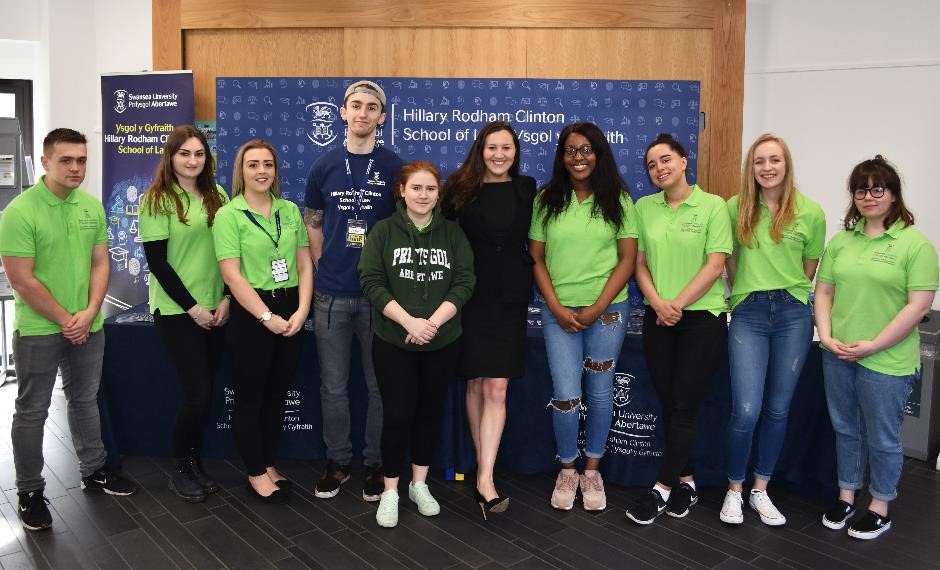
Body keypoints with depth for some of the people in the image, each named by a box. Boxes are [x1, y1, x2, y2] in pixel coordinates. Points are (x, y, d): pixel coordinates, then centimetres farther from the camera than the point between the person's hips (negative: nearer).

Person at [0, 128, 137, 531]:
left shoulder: (92, 207, 2)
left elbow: (100, 264, 5)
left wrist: (89, 313, -7)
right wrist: (65, 320, -12)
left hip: (88, 326, 5)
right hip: (38, 329, -5)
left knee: (85, 401, 18)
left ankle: (94, 471, 33)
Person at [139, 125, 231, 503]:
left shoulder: (217, 197, 7)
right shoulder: (157, 200, -6)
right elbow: (157, 262, -9)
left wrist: (226, 300, -3)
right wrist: (191, 307, -12)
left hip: (215, 309, 4)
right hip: (176, 310, -4)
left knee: (204, 391, 8)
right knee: (197, 392, -5)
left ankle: (195, 462, 24)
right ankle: (181, 470, 14)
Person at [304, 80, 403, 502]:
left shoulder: (394, 167, -1)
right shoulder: (324, 166, 6)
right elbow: (313, 226, 12)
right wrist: (319, 276, 6)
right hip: (331, 293, 2)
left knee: (380, 385, 8)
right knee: (333, 385, 10)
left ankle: (375, 464, 23)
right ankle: (337, 462, 26)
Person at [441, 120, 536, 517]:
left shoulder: (526, 189, 4)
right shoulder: (461, 188, 0)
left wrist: (528, 280, 4)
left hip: (510, 300, 0)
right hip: (471, 298, 0)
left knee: (496, 389, -4)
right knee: (475, 385, 8)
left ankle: (485, 480, -2)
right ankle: (484, 466, 23)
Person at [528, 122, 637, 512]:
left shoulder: (617, 200, 2)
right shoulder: (547, 200, 4)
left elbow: (627, 261, -1)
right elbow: (536, 260, 3)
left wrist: (596, 308, -9)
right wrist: (556, 308, -8)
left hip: (607, 310, 0)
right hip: (559, 311, 0)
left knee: (600, 392, 9)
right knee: (565, 396, -3)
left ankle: (592, 470, 27)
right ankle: (567, 470, 21)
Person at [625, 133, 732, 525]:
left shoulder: (713, 206, -3)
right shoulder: (643, 207, 6)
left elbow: (715, 266, -9)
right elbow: (639, 263, 5)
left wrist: (678, 304, -14)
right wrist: (658, 304, -10)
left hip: (703, 317, -4)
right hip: (658, 320, 4)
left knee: (685, 406, -2)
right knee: (669, 405, 8)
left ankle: (662, 489, 6)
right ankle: (685, 483, 22)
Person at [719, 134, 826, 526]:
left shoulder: (810, 212, 0)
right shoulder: (736, 208, 1)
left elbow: (810, 269, 10)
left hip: (793, 314, 1)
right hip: (748, 315, -1)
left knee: (778, 409, 8)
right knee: (746, 411, -8)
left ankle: (760, 490, 25)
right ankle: (734, 490, 14)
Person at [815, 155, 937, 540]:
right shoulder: (841, 241, 7)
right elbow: (824, 291, 9)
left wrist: (873, 345, -16)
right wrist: (826, 336, -6)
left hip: (887, 361, -4)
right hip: (838, 356, 5)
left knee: (882, 437, 10)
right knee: (845, 430, 17)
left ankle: (880, 507, 28)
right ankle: (846, 495, 34)